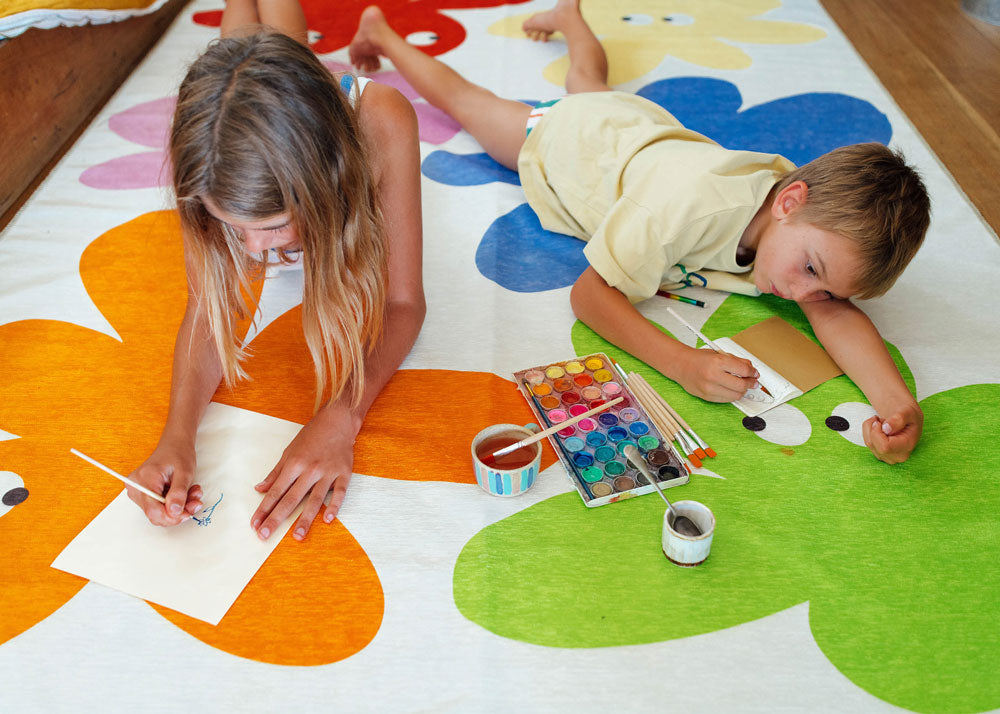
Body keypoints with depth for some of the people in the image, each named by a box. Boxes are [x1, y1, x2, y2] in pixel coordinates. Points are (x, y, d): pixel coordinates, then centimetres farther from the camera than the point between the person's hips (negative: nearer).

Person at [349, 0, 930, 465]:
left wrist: (899, 403, -55)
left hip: (646, 125, 4)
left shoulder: (820, 217, -32)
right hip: (564, 137, -4)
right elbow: (590, 294, -44)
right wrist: (681, 362, -57)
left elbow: (835, 312, -38)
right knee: (463, 97, 21)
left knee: (590, 84, 39)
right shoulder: (689, 205, -49)